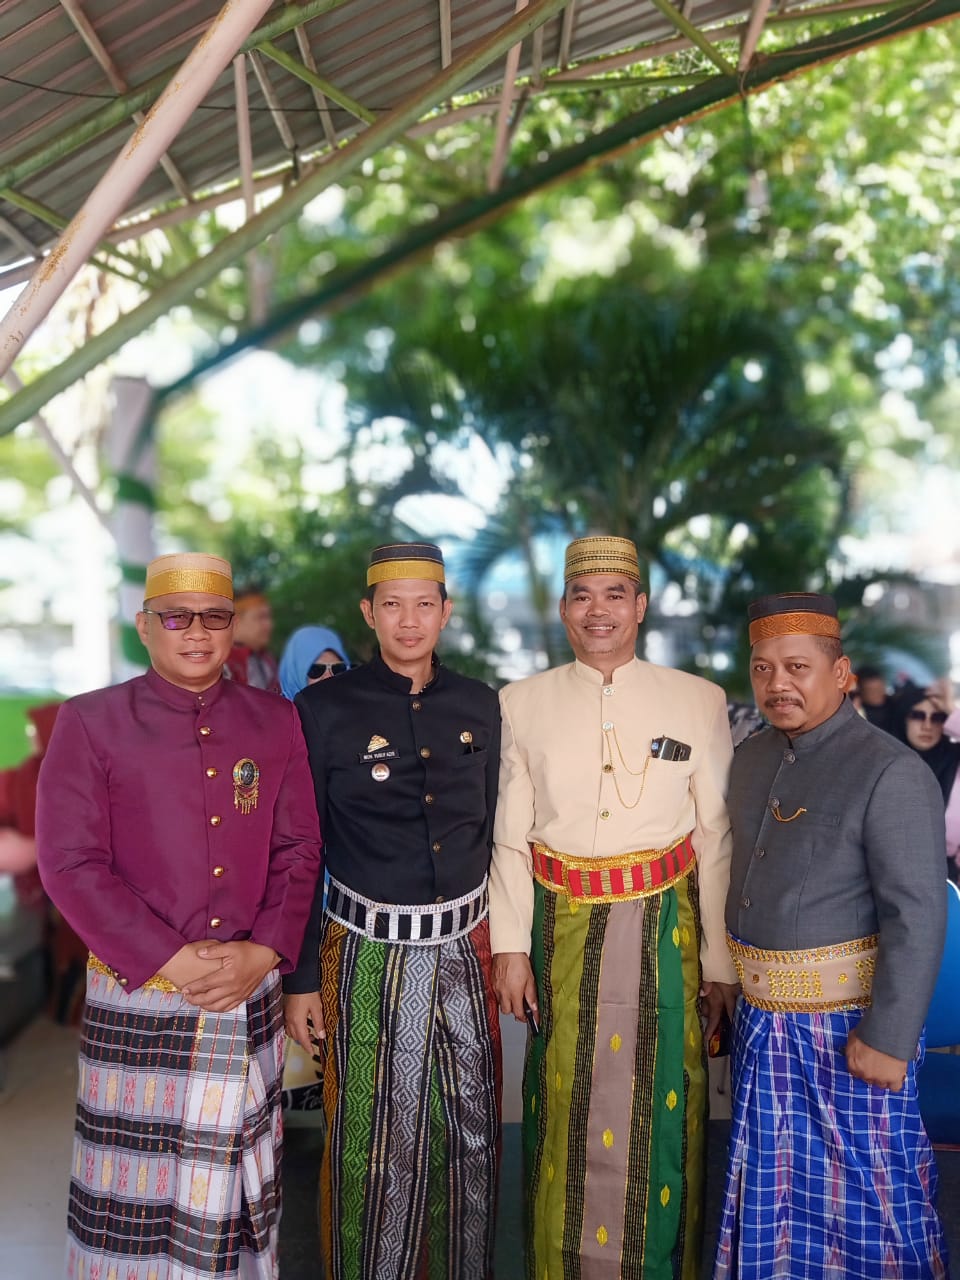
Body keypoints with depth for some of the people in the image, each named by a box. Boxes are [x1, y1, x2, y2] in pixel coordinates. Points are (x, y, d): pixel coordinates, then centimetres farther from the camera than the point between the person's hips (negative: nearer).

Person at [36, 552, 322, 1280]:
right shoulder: (90, 722, -4)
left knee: (237, 1174, 13)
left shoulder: (275, 722, 5)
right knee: (136, 1186, 7)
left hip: (251, 998, 3)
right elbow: (70, 864, -9)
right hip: (137, 1000, -2)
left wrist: (264, 953, -9)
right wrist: (173, 960, -14)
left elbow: (300, 850, 5)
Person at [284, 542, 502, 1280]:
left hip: (465, 949, 4)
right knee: (377, 1145, 8)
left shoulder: (480, 706, 4)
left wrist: (502, 942, 11)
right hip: (371, 953, -3)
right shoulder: (326, 708, -7)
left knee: (472, 1135, 15)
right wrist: (300, 977, -5)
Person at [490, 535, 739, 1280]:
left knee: (661, 1111, 7)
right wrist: (511, 947, -1)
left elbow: (717, 838, -1)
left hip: (664, 932, 0)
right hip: (563, 931, 1)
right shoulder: (523, 704, 2)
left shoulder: (699, 701, -1)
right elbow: (510, 836, 3)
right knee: (567, 1110, 10)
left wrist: (722, 960, 0)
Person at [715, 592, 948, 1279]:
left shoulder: (891, 772, -17)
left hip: (848, 1018, -7)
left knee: (868, 1189, 8)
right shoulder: (753, 758, 6)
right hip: (764, 1016, 7)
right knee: (776, 1182, 18)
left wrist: (889, 1038, -20)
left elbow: (918, 915, -19)